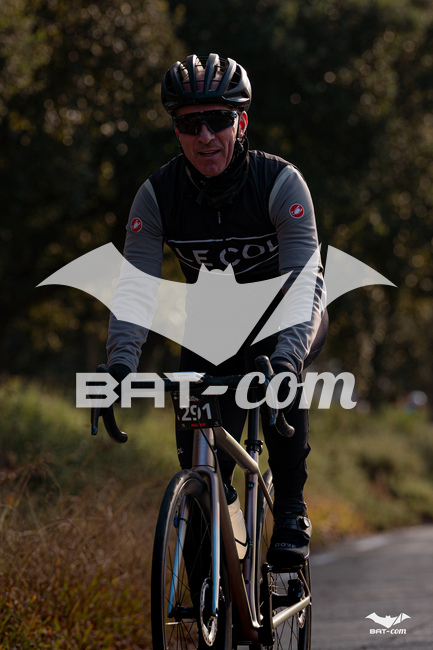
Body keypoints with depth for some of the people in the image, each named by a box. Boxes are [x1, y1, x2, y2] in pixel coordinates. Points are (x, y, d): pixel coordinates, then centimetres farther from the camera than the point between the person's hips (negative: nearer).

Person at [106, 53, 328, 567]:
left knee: (277, 360, -37)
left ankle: (291, 512, -25)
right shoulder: (157, 195, -19)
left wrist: (287, 355, -53)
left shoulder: (280, 182, -26)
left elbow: (305, 283, -35)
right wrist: (120, 363, -41)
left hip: (286, 322, -2)